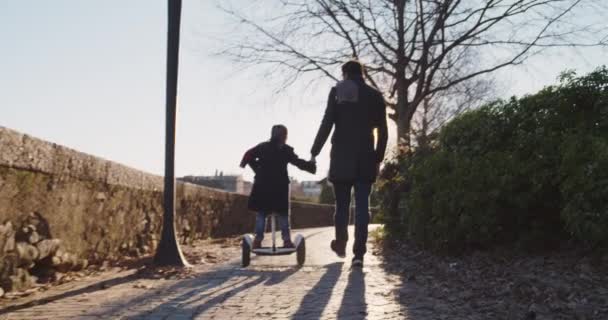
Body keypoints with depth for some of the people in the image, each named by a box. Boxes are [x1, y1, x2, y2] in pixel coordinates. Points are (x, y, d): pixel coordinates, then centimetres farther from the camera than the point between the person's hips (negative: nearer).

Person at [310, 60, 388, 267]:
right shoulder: (375, 96, 8)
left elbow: (327, 124, -6)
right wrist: (378, 158, 15)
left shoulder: (338, 92, 0)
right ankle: (359, 253, -6)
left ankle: (340, 245, 24)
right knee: (362, 206, 0)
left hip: (342, 158, -1)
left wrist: (314, 152, -2)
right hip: (366, 159, 1)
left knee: (341, 204, 11)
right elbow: (382, 132, 7)